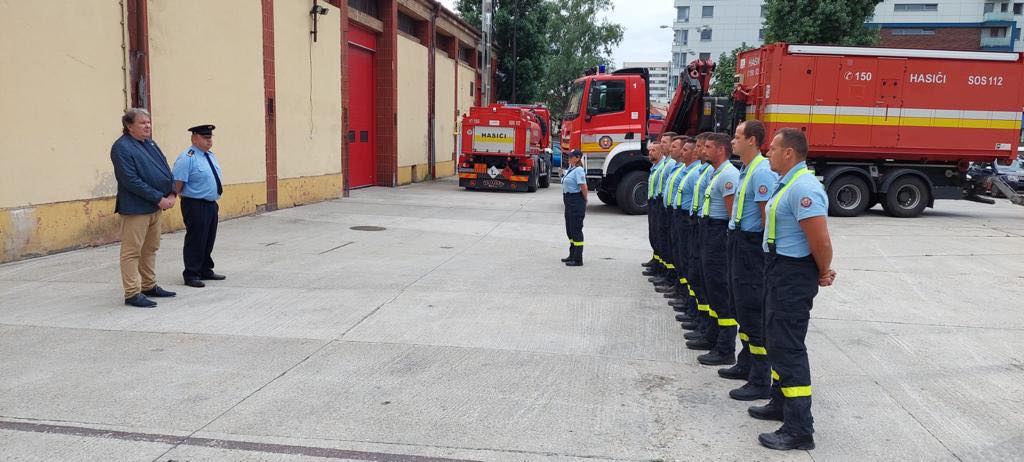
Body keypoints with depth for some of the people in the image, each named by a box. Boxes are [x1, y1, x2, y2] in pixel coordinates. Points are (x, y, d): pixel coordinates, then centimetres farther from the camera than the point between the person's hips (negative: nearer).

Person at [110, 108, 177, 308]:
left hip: (155, 208, 9)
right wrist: (159, 198, -18)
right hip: (135, 208, -9)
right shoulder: (122, 148, -12)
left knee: (150, 249, 17)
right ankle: (132, 293, 2)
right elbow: (131, 181, -19)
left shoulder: (150, 144, 14)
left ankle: (149, 286, 28)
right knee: (132, 252, -3)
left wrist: (171, 194, -2)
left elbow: (166, 170, 15)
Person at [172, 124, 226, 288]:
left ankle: (206, 271, 28)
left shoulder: (211, 156, 13)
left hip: (212, 204, 9)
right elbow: (178, 182, -18)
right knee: (195, 241, -3)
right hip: (195, 205, -9)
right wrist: (178, 196, -8)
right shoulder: (187, 158, -15)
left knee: (209, 240, 16)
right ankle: (191, 275, 7)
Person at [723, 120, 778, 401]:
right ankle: (746, 364, 34)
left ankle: (761, 381, 0)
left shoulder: (761, 172, -18)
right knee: (741, 305, 19)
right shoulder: (746, 170, 14)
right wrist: (735, 237, 16)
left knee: (752, 309, -7)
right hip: (739, 241, 11)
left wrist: (768, 249, -18)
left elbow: (768, 215, -21)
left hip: (751, 245, -11)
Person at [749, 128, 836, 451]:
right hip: (779, 270, 11)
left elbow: (821, 242, -26)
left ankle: (799, 430, 1)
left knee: (787, 347, -7)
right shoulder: (787, 184, 11)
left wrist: (823, 274, -8)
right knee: (776, 340, 21)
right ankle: (781, 403, 38)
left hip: (793, 275, -11)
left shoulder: (803, 188, -22)